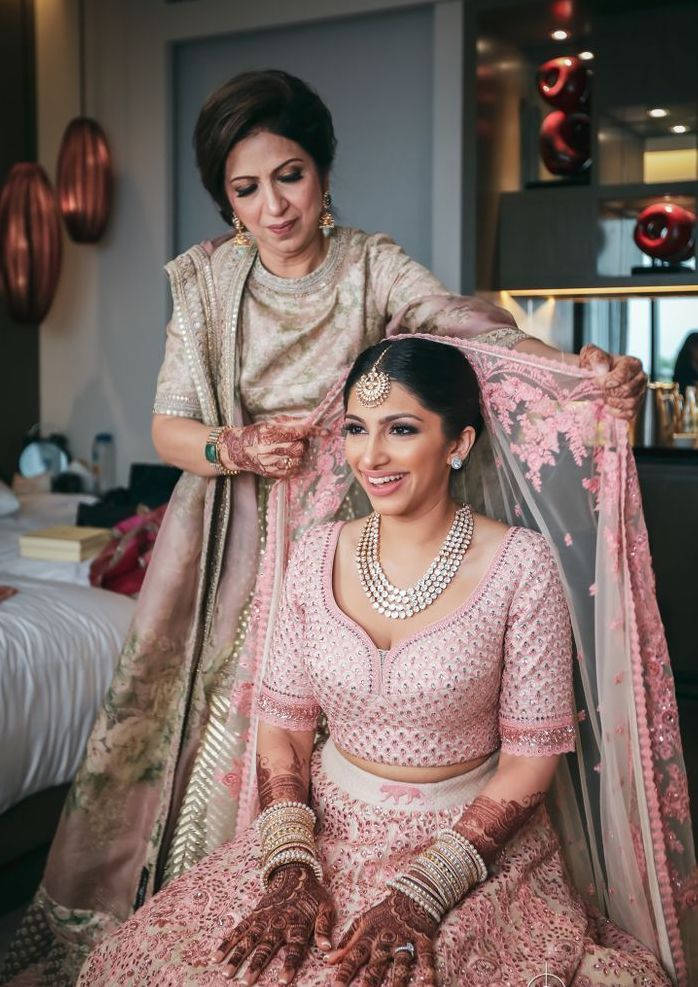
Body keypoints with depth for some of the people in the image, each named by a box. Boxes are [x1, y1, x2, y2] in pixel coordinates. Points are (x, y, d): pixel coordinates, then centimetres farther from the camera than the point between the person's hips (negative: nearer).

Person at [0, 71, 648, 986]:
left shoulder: (374, 268, -4)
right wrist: (237, 448, -20)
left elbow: (476, 331, -20)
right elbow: (167, 427, 1)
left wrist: (581, 369, -38)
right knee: (191, 726, 6)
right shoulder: (207, 277, 1)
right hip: (227, 542, 2)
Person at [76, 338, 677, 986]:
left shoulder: (518, 563, -12)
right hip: (329, 826, 3)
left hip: (468, 841, -2)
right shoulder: (316, 553, -1)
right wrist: (290, 864, -11)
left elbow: (532, 755, -10)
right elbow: (281, 721, 3)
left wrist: (422, 895, -17)